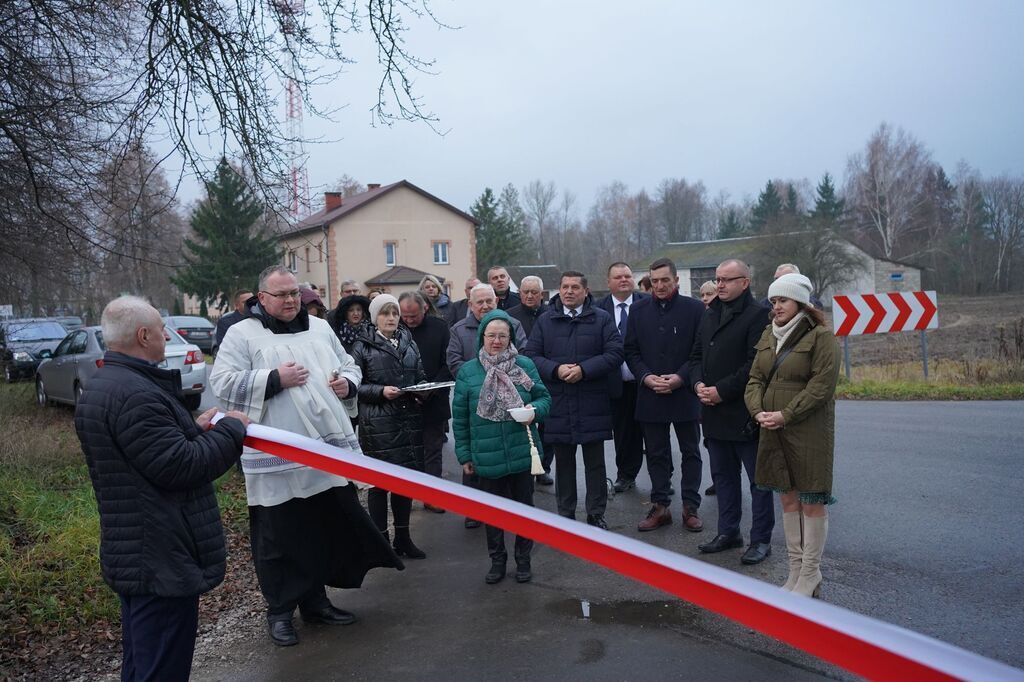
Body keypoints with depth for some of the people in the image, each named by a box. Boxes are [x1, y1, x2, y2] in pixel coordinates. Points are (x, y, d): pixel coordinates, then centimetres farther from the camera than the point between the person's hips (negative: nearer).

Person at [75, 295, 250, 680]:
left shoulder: (100, 388, 12)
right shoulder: (136, 394, -24)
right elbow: (182, 468, -23)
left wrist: (193, 429, 10)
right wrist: (231, 428, -11)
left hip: (131, 553, 11)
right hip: (161, 560, -11)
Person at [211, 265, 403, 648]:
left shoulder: (320, 328, 14)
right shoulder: (242, 334, -2)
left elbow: (349, 366, 23)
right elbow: (222, 384, -10)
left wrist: (348, 383, 0)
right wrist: (274, 379, -17)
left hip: (331, 449, 5)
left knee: (330, 529, 14)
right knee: (279, 537, 5)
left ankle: (315, 601, 33)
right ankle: (280, 611, 23)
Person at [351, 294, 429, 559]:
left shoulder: (409, 342, 13)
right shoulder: (363, 346, -1)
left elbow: (420, 376, 18)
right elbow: (356, 385, -4)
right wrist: (381, 391, -18)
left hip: (409, 419, 5)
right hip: (378, 423, -4)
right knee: (379, 480, 1)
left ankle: (403, 537, 24)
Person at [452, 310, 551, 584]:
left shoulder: (525, 365, -2)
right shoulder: (468, 371, -2)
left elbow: (544, 398, 6)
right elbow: (460, 417, 3)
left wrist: (535, 409, -18)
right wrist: (464, 454, 3)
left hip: (522, 453, 0)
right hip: (487, 456, 0)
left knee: (524, 506, 13)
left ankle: (523, 559, 31)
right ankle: (497, 560, 31)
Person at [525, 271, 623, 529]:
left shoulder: (602, 319, 2)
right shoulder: (545, 321, 6)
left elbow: (615, 353, -7)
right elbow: (531, 356, 2)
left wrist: (584, 369, -16)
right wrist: (555, 369, -15)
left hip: (593, 405, -1)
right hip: (558, 404, 1)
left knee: (595, 463, 8)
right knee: (563, 463, 12)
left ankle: (596, 515, 20)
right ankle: (565, 514, 24)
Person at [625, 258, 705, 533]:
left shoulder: (694, 308, -3)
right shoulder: (640, 310, 6)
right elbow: (631, 351, 6)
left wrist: (680, 377, -15)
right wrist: (646, 377, -9)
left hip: (685, 394, -2)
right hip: (650, 395, 2)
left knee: (690, 452, 8)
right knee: (656, 454, 10)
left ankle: (691, 507, 19)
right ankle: (659, 507, 20)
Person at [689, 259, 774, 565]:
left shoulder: (757, 315, -11)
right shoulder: (710, 314, 14)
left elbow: (755, 364, -18)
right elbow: (697, 354, 16)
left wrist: (721, 390, -17)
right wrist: (698, 384, -2)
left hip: (745, 412, -8)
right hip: (714, 412, 8)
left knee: (758, 480, 4)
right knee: (722, 475, 17)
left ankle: (761, 539, 14)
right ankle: (728, 532, 30)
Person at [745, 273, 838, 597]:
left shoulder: (820, 336, -8)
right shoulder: (768, 336, 12)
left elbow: (822, 385, -15)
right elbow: (755, 379, 11)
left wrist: (785, 415, -18)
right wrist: (759, 412, -7)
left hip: (809, 432, -7)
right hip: (774, 431, 7)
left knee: (811, 502, 1)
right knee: (788, 498, 13)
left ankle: (810, 575, 12)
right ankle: (795, 570, 24)